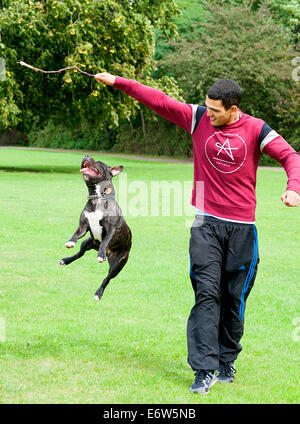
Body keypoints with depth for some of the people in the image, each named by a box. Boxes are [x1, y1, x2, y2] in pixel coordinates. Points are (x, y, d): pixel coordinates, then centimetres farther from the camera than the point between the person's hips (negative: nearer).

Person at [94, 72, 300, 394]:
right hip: (207, 223, 1)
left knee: (234, 298, 7)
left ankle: (227, 362, 25)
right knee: (207, 294, -10)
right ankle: (205, 370, -11)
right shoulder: (198, 118, 3)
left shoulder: (255, 129, -3)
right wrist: (116, 81, 3)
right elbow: (159, 100, 4)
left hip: (242, 227, 0)